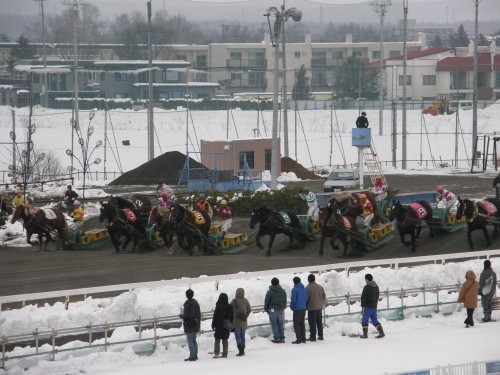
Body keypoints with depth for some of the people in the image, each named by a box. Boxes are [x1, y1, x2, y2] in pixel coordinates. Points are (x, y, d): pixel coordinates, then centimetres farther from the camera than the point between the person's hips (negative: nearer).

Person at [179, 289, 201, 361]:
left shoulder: (187, 303, -16)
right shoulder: (196, 302, 9)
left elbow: (186, 315, -19)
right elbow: (199, 314, 15)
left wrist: (180, 315, 0)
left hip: (189, 325, -8)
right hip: (195, 325, 8)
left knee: (190, 340, -4)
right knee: (194, 340, 15)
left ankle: (192, 356, -8)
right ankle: (195, 355, 18)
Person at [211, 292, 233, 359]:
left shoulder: (218, 307, -13)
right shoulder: (229, 307, 2)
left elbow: (215, 317, -10)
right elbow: (232, 317, 9)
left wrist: (213, 325, -2)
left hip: (219, 326, -4)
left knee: (217, 340, 2)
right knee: (225, 340, 10)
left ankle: (216, 353, -9)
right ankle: (225, 354, 8)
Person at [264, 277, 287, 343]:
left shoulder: (270, 292, -11)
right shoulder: (283, 291, 5)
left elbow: (266, 301, -6)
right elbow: (285, 301, 13)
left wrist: (266, 309, 8)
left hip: (273, 310, -5)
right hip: (281, 310, 5)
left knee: (274, 325, 1)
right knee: (281, 324, 11)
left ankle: (276, 338, -2)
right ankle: (282, 338, 12)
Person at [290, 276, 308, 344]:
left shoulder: (295, 289, -15)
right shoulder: (304, 289, 7)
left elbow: (293, 300, -16)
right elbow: (306, 299, 11)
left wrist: (292, 307, 0)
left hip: (297, 309, -7)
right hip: (303, 308, 7)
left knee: (296, 324, -1)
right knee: (302, 324, 14)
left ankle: (299, 339, -6)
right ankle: (303, 339, 16)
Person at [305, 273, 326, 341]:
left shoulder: (308, 288, -13)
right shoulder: (320, 287, 7)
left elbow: (306, 298, -12)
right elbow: (324, 297, 12)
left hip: (312, 308, -6)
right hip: (320, 307, 6)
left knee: (312, 323, -3)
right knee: (319, 322, 15)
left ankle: (313, 336, -5)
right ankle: (320, 335, 18)